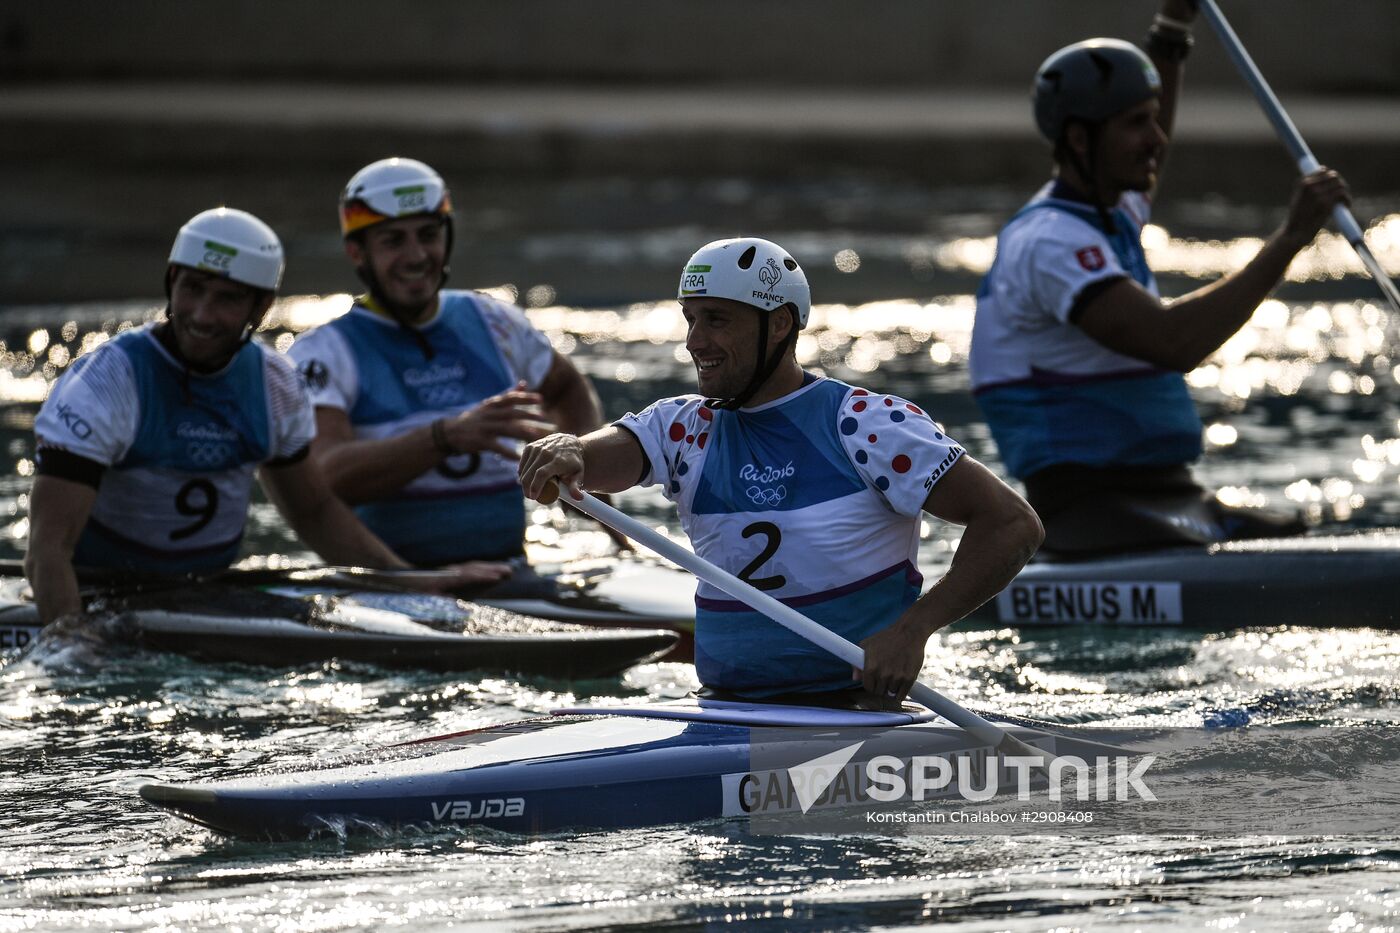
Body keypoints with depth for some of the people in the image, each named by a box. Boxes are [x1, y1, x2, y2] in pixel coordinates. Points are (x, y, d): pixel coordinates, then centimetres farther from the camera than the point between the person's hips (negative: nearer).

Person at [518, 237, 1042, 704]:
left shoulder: (863, 425, -5)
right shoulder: (687, 429, 11)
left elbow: (1013, 525, -8)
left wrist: (913, 629, -19)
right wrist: (565, 455, -32)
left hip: (857, 714, -5)